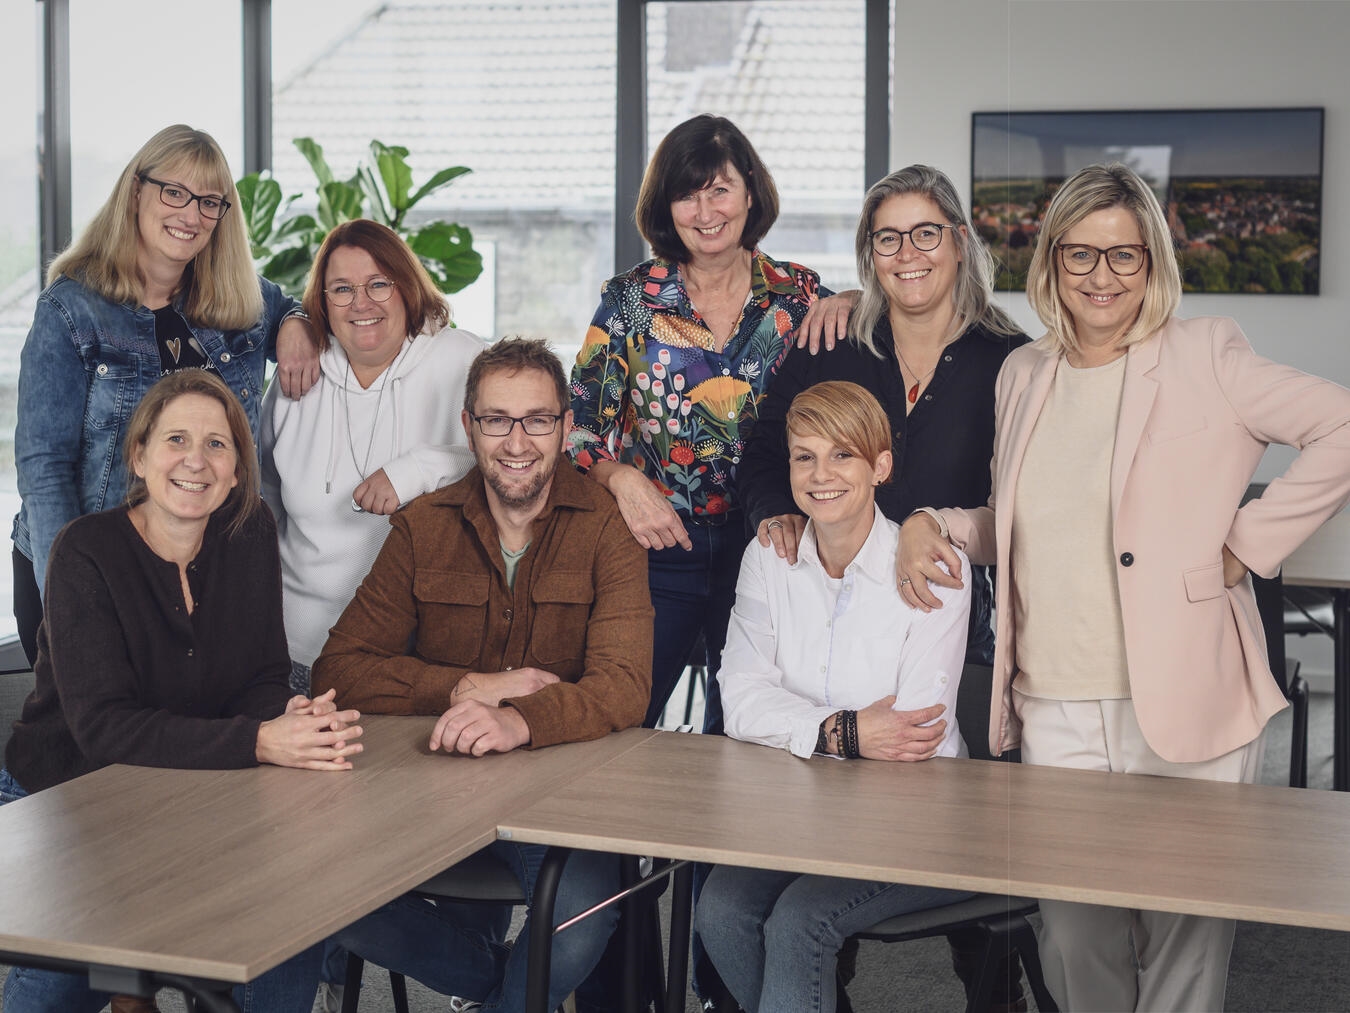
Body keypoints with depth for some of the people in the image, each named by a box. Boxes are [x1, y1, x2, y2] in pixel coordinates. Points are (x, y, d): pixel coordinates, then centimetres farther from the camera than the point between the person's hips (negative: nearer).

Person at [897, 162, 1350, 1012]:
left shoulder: (1205, 357, -1)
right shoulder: (1024, 375, 15)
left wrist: (1248, 542, -10)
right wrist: (930, 522, 6)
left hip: (1186, 711, -4)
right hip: (1055, 717, 4)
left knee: (1186, 938, 1)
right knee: (1073, 942, 6)